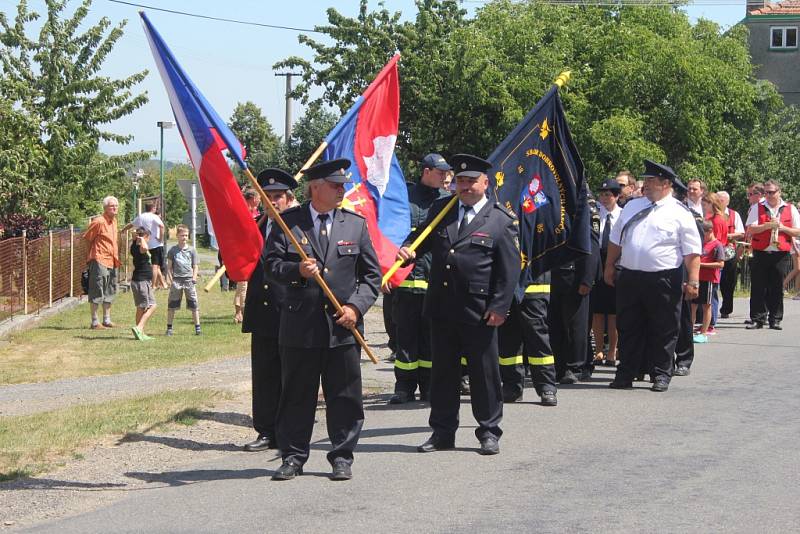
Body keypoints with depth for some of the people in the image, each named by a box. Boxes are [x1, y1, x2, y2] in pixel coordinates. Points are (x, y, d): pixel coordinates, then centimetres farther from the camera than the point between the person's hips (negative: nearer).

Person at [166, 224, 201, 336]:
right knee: (171, 305, 3)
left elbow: (195, 267, 10)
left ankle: (197, 327, 5)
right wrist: (170, 279, -2)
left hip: (189, 279, 0)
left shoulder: (192, 250, 8)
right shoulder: (173, 250, 7)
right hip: (176, 280, 0)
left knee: (194, 305, 0)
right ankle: (169, 328, 12)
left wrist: (194, 279, -2)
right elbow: (169, 266, 8)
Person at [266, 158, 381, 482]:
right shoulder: (287, 223, 3)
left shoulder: (356, 224, 8)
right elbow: (271, 264, 3)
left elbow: (372, 273, 9)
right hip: (300, 325, -1)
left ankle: (342, 457, 14)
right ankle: (293, 457, 16)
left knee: (344, 397, 4)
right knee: (296, 396, 6)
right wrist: (297, 270, -17)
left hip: (343, 326, 1)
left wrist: (356, 306, -4)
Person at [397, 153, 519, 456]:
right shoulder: (440, 210, 11)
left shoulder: (502, 221, -2)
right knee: (443, 372, 10)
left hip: (479, 312, -4)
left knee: (484, 373, 3)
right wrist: (407, 251, -5)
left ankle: (489, 432, 15)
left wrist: (499, 307, -11)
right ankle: (443, 433, 19)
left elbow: (510, 269, -4)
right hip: (441, 307, 4)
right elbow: (420, 238, 19)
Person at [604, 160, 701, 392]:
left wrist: (693, 281, -12)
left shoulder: (680, 213, -2)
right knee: (628, 329, 8)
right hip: (629, 277, 5)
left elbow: (692, 252, -5)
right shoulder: (632, 207, 14)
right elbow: (616, 240, 21)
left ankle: (661, 375, 13)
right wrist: (610, 266, 17)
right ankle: (626, 374, 15)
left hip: (663, 281, -4)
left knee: (663, 330, 3)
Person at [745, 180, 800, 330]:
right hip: (760, 254, 0)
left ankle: (775, 319, 11)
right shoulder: (757, 208, 6)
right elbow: (750, 229, -5)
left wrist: (783, 228, -9)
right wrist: (768, 225, -15)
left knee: (777, 288, 3)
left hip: (781, 254, 0)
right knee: (758, 288, 0)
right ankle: (758, 319, 6)